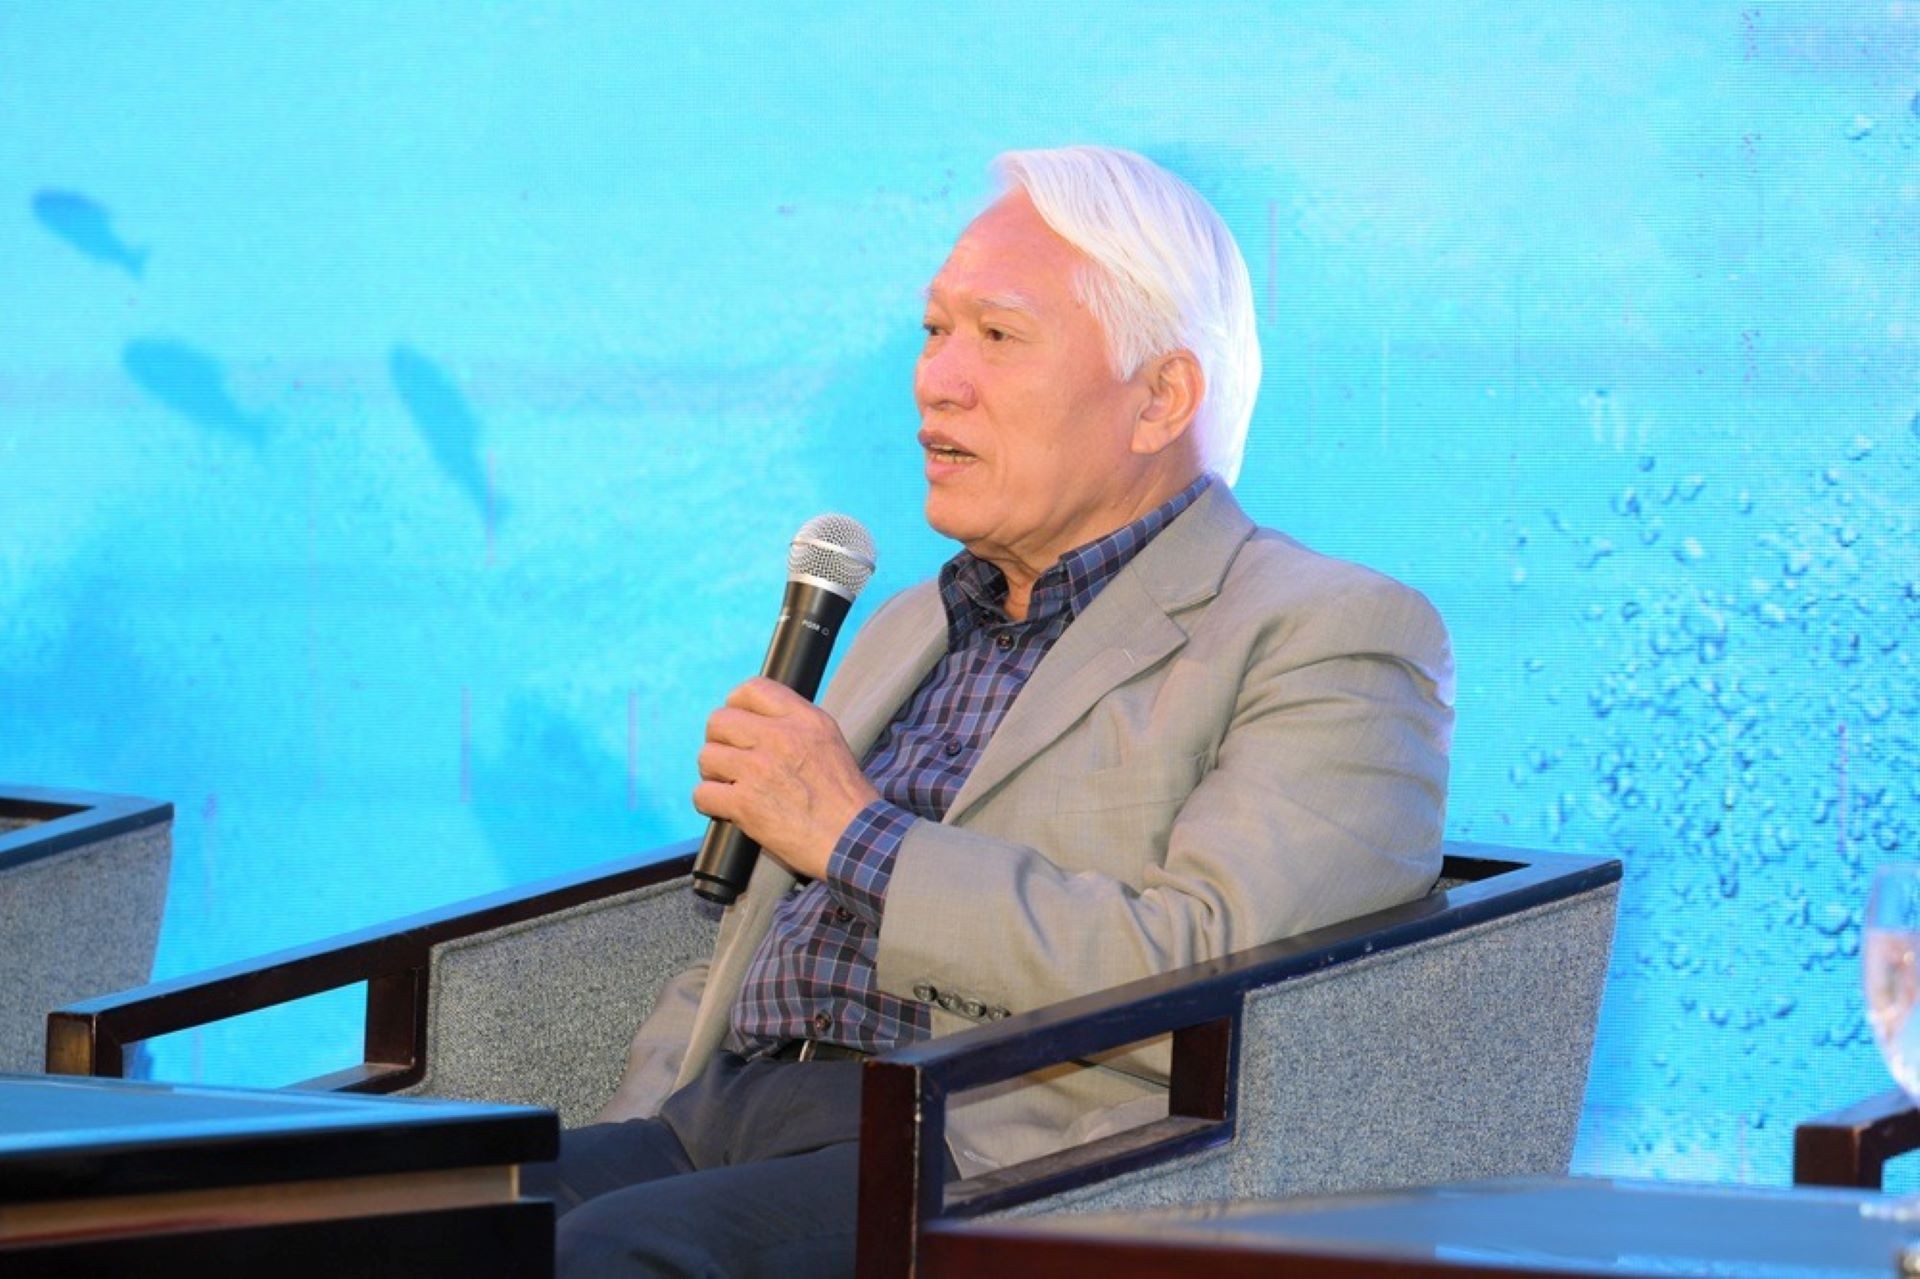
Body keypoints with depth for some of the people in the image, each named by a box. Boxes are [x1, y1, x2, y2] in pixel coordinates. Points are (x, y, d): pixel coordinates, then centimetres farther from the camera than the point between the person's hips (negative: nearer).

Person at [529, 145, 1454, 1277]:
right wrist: (624, 1158, 6)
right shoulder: (906, 632, 27)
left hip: (1003, 1168, -7)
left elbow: (1211, 990, -15)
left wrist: (862, 840, -9)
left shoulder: (1334, 640, 1)